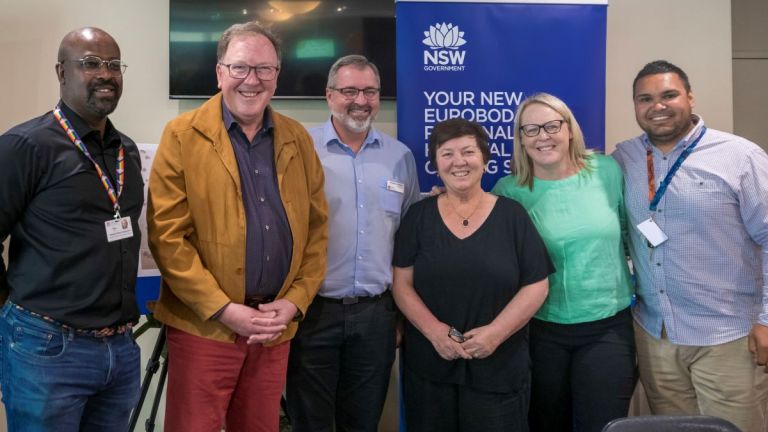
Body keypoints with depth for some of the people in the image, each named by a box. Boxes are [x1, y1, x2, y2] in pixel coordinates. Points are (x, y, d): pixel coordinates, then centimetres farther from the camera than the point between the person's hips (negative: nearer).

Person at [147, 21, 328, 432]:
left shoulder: (298, 139, 7)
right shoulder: (183, 135, -5)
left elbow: (316, 228, 9)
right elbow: (167, 234, -9)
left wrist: (294, 301, -2)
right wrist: (223, 309, -13)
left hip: (276, 324, 4)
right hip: (204, 324, -3)